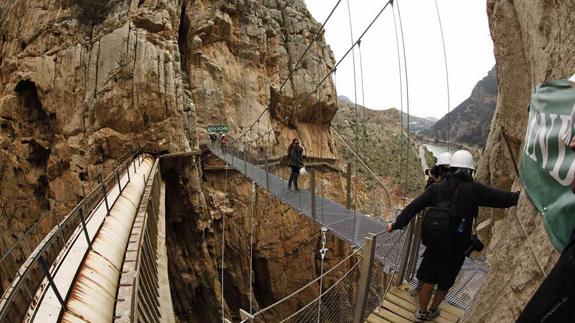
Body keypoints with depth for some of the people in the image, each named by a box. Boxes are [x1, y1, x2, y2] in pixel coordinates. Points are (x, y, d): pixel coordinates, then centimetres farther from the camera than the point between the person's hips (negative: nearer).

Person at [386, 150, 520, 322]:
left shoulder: (436, 188, -7)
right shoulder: (473, 189, -15)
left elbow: (414, 206, -8)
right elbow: (503, 198, -8)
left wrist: (396, 225, -2)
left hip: (434, 245, 2)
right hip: (456, 250, -2)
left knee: (428, 281, 16)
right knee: (444, 284, 21)